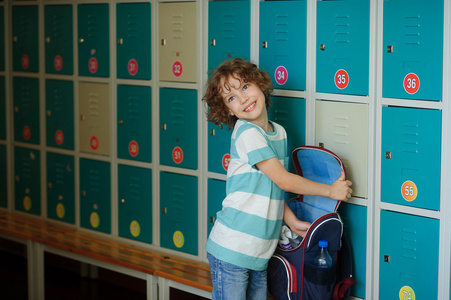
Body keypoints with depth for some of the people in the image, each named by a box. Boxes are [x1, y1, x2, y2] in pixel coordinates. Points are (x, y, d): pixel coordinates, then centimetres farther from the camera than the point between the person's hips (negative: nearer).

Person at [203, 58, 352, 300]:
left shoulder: (279, 132, 10)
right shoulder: (246, 132, -14)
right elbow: (284, 181, -13)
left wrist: (292, 221, 3)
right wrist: (331, 190, -3)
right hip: (232, 250, -7)